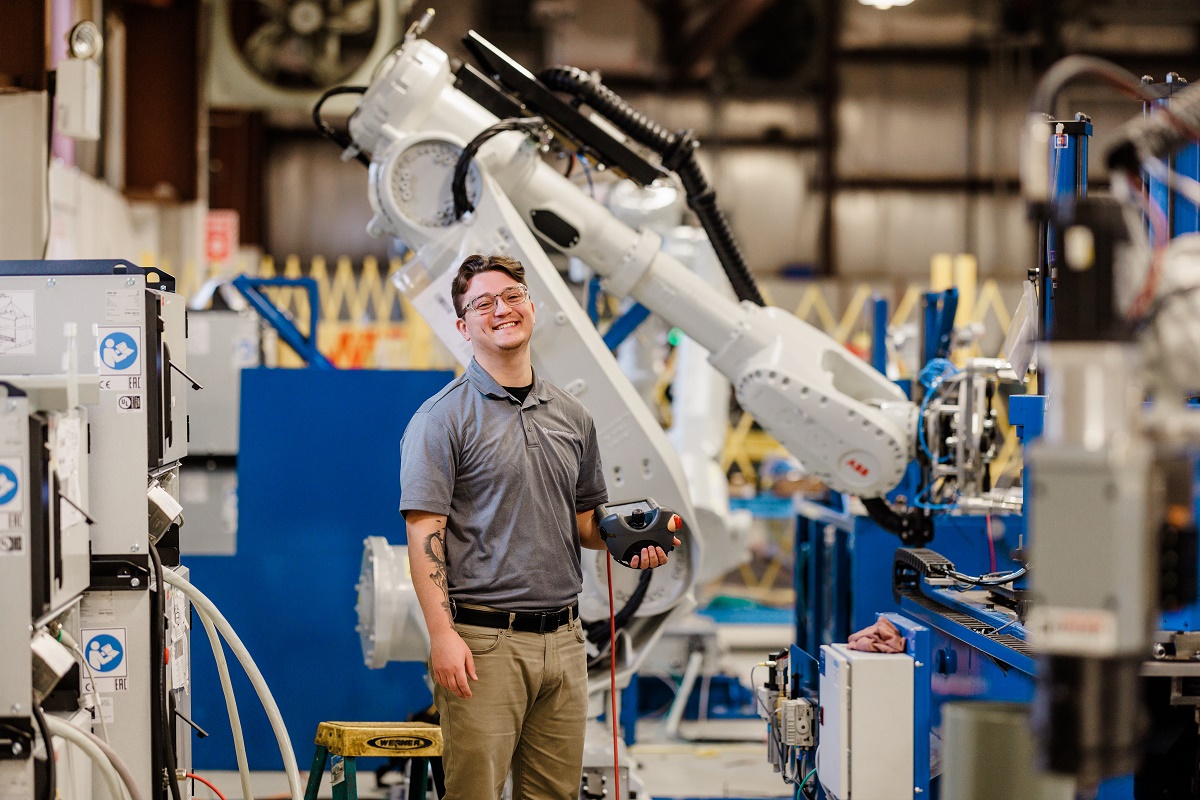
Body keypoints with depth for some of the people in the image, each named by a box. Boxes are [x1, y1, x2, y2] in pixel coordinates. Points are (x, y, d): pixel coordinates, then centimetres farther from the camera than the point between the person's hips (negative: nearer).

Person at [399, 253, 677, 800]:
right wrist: (442, 634, -19)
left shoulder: (572, 417, 14)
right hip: (483, 641, -6)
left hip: (563, 639, 6)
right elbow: (424, 532, -10)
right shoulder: (444, 417, -4)